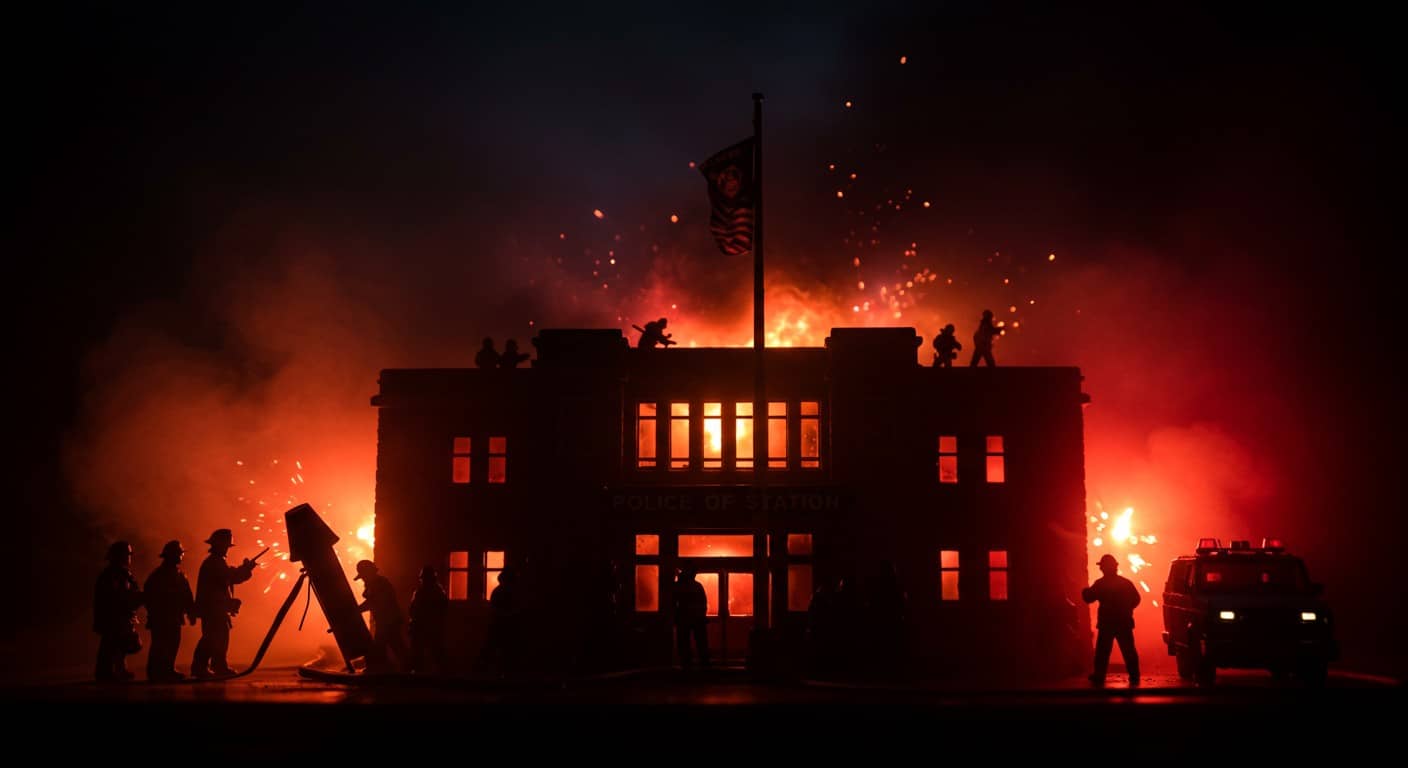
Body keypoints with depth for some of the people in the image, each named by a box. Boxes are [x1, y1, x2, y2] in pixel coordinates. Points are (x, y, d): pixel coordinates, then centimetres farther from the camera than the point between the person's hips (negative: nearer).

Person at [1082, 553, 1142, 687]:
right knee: (1129, 651, 8)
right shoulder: (1125, 582, 1)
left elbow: (1089, 598, -4)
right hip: (1124, 623, 2)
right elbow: (1136, 599, 4)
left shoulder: (1100, 584, -9)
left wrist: (1085, 591, 17)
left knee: (1102, 652, 6)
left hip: (1106, 623, -2)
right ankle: (1134, 677, 7)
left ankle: (1099, 676, 6)